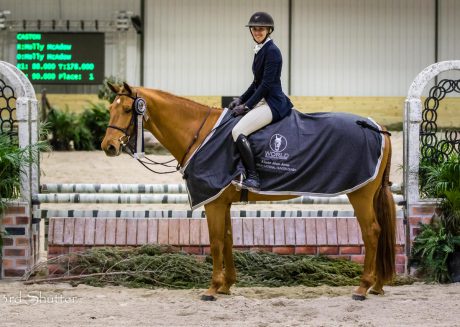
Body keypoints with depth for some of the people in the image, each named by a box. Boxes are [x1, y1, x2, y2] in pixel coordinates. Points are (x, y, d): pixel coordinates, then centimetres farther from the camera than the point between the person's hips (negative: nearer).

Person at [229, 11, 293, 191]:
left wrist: (247, 105, -16)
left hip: (273, 103, -11)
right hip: (263, 101, 11)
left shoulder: (272, 51, -14)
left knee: (238, 131, -26)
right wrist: (241, 99, 11)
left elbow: (266, 84, -18)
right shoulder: (260, 50, 16)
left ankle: (253, 178, -26)